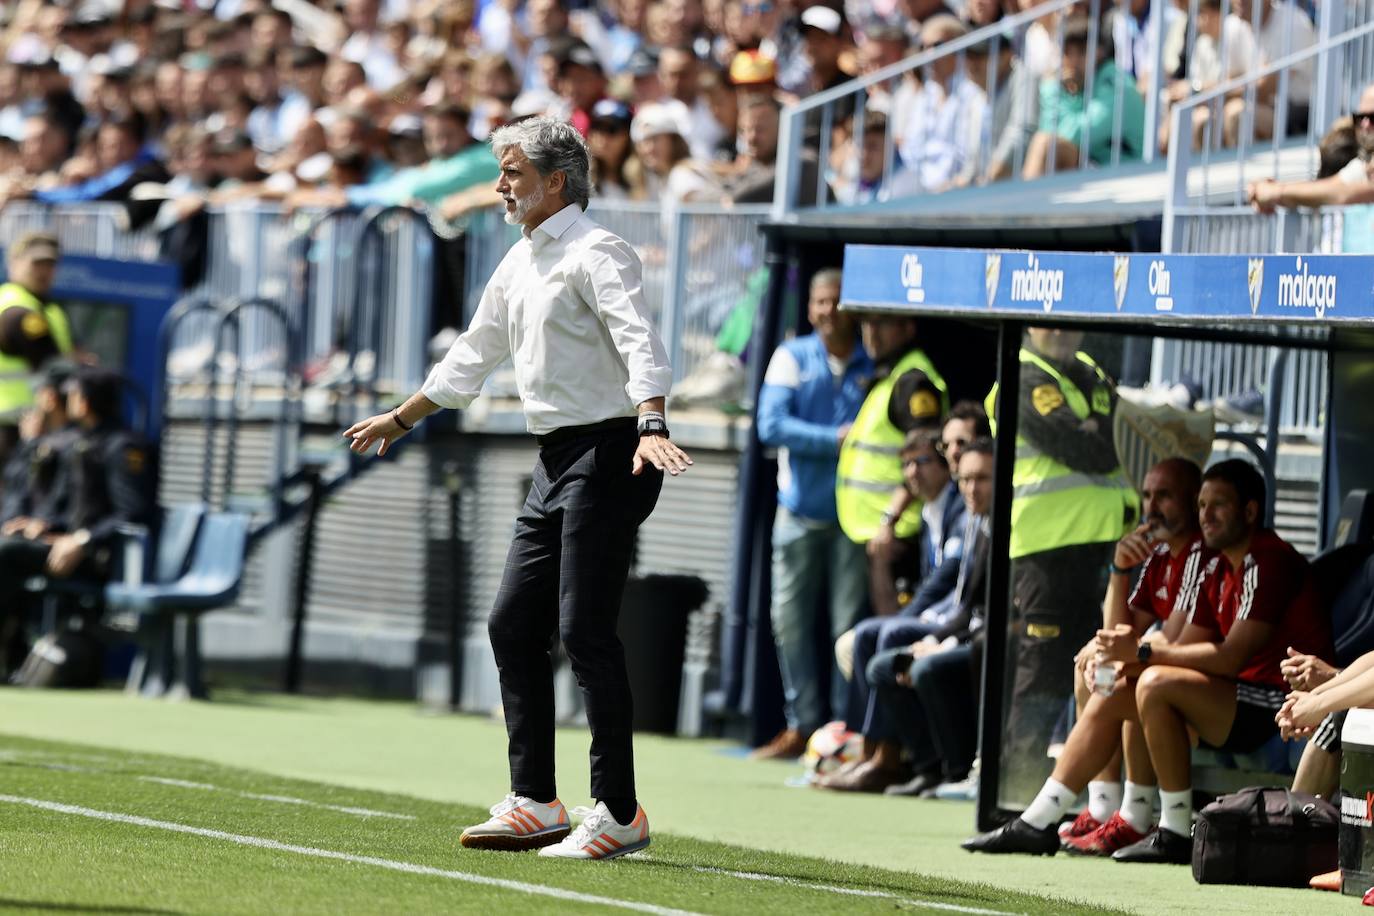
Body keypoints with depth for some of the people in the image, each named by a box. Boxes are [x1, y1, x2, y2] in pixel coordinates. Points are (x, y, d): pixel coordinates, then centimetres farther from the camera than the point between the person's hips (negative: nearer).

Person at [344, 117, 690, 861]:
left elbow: (639, 344, -26)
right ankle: (535, 805, 13)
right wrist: (399, 420, 38)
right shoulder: (519, 264, 18)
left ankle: (619, 813, -8)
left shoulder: (595, 254, -11)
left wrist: (651, 425, -42)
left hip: (607, 455, -10)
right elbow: (471, 359, 31)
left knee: (584, 630, -12)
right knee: (513, 625, 8)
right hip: (556, 463, 10)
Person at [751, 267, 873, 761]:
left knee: (851, 623, -3)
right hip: (800, 512, 1)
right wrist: (837, 439, -15)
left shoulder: (875, 367, 3)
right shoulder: (792, 357, 3)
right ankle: (801, 725, 8)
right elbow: (772, 424, -8)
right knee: (790, 619, 1)